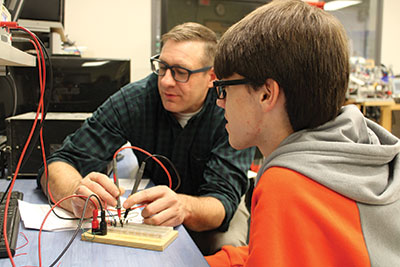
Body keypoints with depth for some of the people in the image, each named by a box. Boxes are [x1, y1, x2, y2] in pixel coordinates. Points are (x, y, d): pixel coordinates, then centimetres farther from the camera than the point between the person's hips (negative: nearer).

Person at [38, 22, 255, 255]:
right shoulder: (134, 100, -23)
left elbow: (222, 199, -32)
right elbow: (58, 164, -25)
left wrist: (185, 206, -56)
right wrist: (77, 194, -49)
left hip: (207, 205, -1)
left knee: (228, 245, -31)